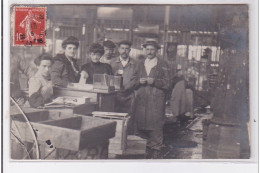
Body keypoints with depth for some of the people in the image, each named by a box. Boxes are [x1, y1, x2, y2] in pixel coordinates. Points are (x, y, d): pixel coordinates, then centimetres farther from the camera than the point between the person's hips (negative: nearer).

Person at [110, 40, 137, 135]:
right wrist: (116, 73, -6)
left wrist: (125, 87, -10)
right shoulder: (113, 62, 14)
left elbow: (135, 79, 3)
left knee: (129, 120, -4)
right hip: (115, 95, 1)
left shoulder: (134, 63, 9)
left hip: (128, 96, -1)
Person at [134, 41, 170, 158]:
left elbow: (167, 84, 1)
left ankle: (155, 152, 1)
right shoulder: (140, 64, 19)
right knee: (140, 125, 0)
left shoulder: (163, 65, 6)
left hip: (156, 101, -3)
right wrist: (139, 81, -2)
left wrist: (154, 81, -14)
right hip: (141, 100, 4)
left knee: (156, 125, -7)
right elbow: (135, 84, 21)